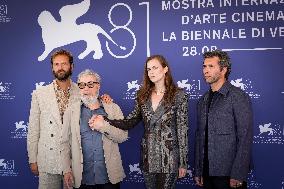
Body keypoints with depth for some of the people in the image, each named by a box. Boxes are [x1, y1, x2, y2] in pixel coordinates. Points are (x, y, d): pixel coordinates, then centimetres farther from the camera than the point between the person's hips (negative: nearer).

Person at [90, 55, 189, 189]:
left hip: (169, 156, -4)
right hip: (148, 156, 4)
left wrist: (183, 162, -6)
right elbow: (130, 122, 1)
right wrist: (104, 121, -14)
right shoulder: (143, 95, 6)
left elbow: (182, 130, -6)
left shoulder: (179, 95, -7)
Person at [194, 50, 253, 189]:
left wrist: (238, 175, -17)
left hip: (228, 173, -6)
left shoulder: (238, 97, -9)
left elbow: (245, 138, -13)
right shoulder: (203, 101, 11)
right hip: (208, 172, 6)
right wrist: (198, 171, 9)